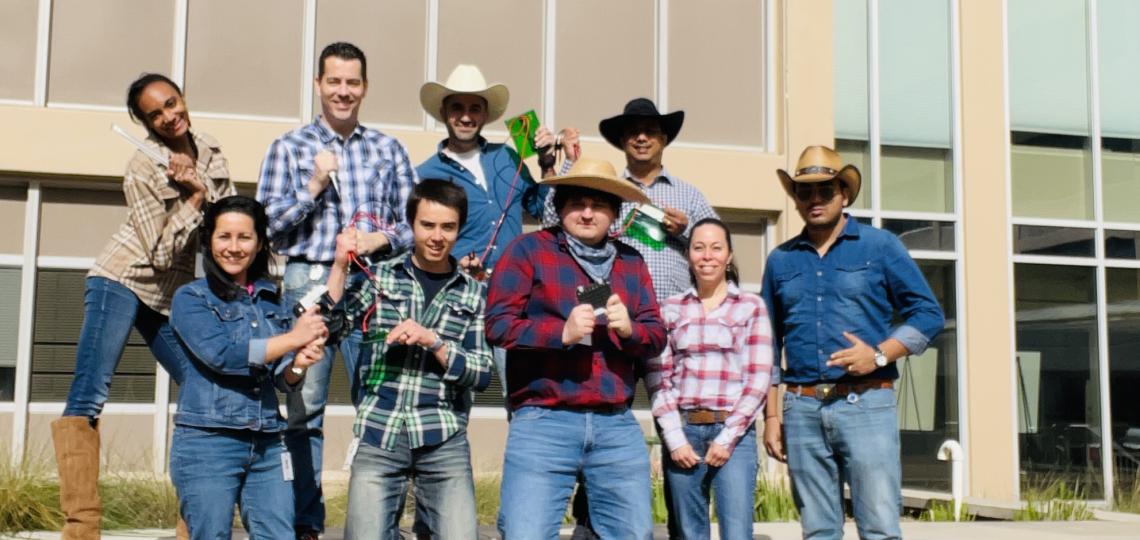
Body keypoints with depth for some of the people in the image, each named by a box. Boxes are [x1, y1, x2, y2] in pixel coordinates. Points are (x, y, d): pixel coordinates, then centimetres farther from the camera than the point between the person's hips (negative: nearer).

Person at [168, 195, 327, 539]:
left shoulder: (271, 301, 12)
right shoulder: (191, 298, 0)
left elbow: (283, 380, 9)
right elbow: (220, 354, -16)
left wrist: (298, 364, -14)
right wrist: (293, 338, -12)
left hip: (267, 446, 4)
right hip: (207, 444, -4)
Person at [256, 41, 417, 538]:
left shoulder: (389, 149, 14)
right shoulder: (288, 148, 11)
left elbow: (415, 223, 11)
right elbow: (269, 224, 5)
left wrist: (381, 238, -8)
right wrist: (314, 187, -6)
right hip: (309, 280, -1)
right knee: (305, 409, -1)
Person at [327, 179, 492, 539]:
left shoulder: (472, 293, 8)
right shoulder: (379, 276, 8)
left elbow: (482, 374, 2)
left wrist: (431, 340, -10)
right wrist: (340, 266, -6)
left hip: (443, 441, 0)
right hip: (378, 434, 0)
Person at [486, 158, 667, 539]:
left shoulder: (631, 263, 16)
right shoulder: (529, 250, 2)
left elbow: (657, 335, 13)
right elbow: (498, 324, -7)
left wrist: (629, 329, -9)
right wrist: (563, 332, -20)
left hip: (617, 425, 5)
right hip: (544, 422, -4)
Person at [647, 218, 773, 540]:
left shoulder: (751, 307, 5)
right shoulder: (671, 309, 9)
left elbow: (759, 378, -1)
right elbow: (658, 379, 5)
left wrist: (727, 438, -7)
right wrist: (674, 438, -5)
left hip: (734, 431, -2)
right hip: (682, 429, 2)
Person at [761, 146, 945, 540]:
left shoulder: (880, 246, 5)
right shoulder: (780, 261, 13)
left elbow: (928, 314, 2)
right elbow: (769, 346, 17)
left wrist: (880, 354, -13)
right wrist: (771, 416, 11)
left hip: (866, 404, -3)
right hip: (802, 408, 3)